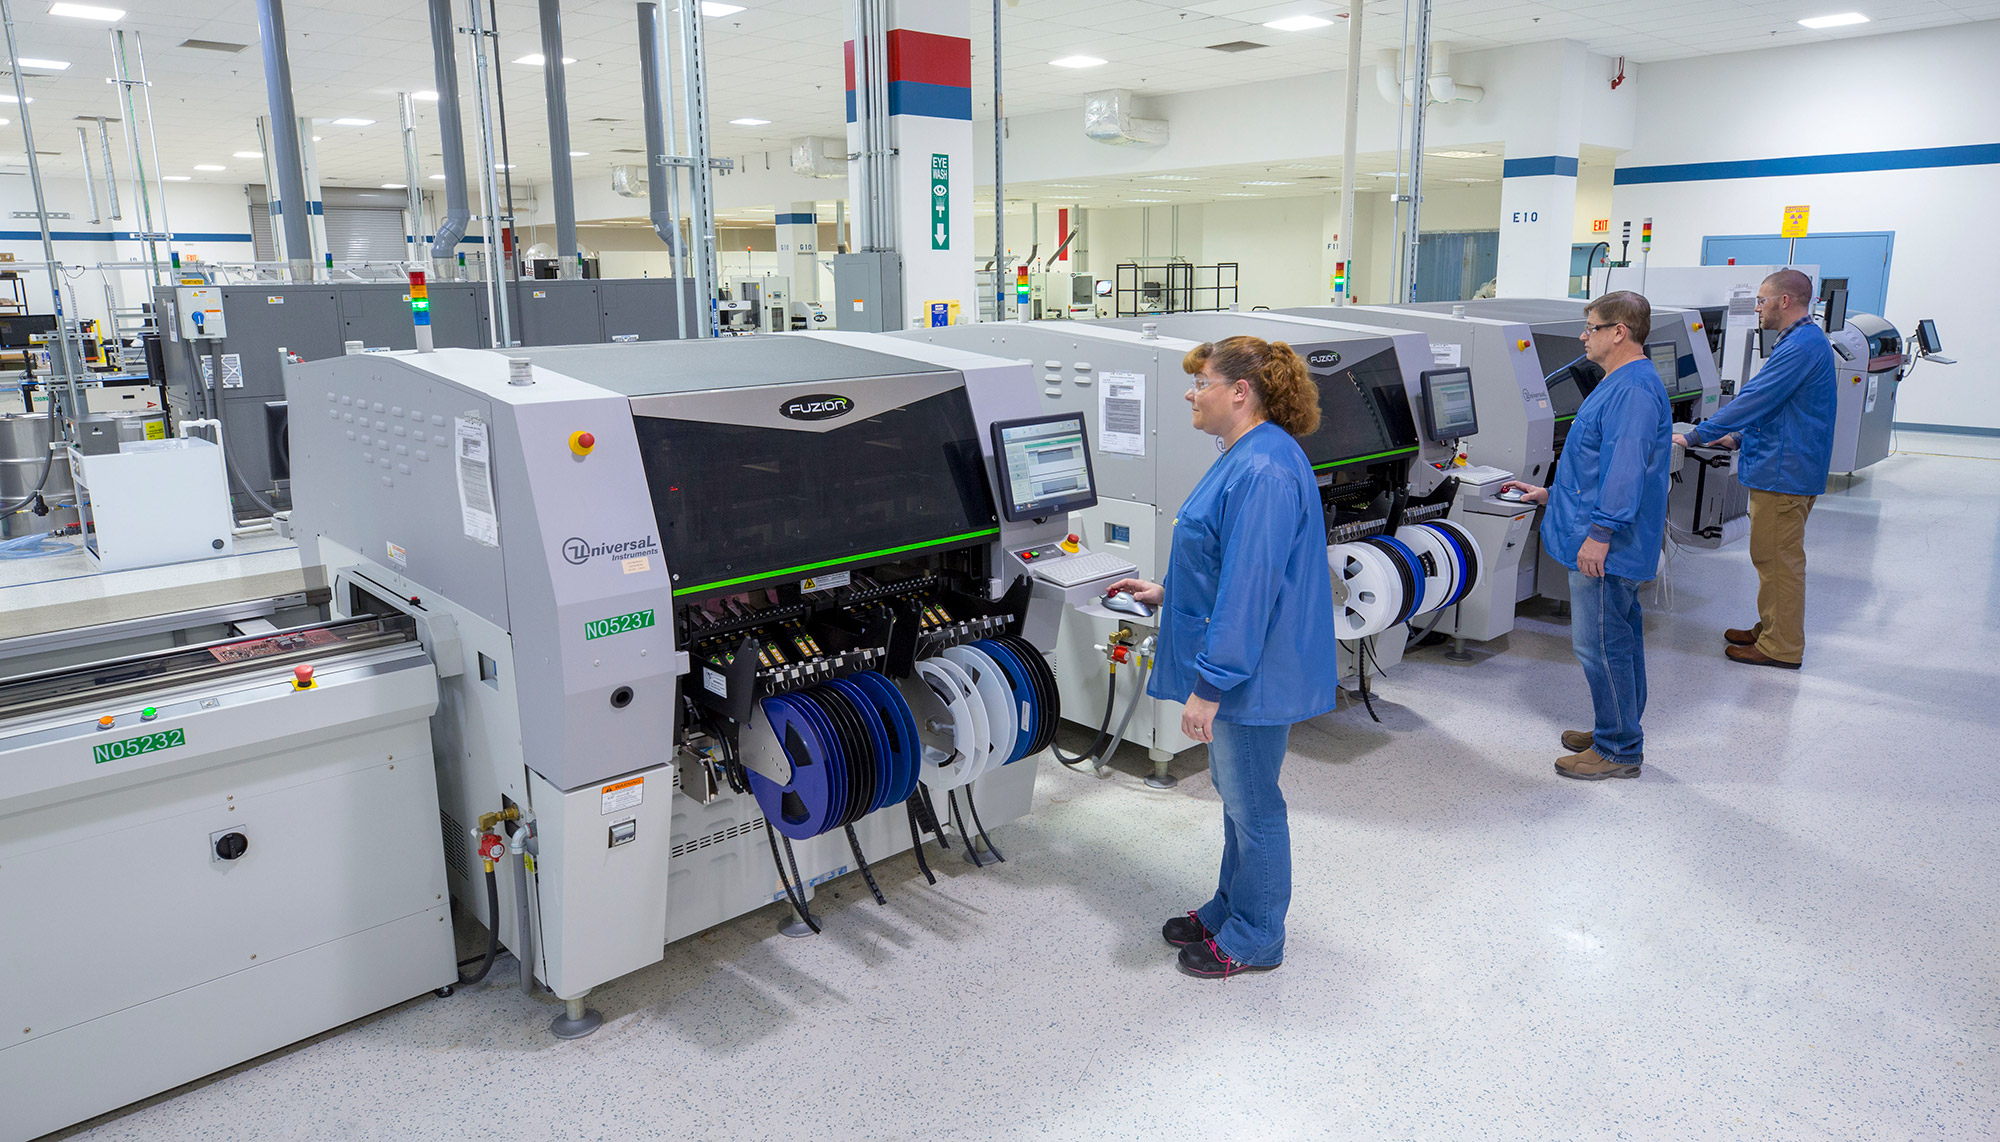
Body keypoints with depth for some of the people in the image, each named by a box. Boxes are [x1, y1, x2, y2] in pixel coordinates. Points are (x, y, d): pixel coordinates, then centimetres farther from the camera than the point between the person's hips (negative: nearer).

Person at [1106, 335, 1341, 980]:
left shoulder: (1263, 473, -25)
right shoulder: (1247, 457, 10)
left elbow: (1248, 587, -28)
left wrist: (1209, 685, -27)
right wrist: (1166, 592, 17)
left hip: (1252, 673, -11)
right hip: (1239, 666, 11)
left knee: (1251, 803, 5)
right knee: (1236, 792, 22)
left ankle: (1253, 940, 23)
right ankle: (1231, 910, 38)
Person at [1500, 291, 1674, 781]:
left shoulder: (1634, 389, -19)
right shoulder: (1621, 383, 17)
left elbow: (1625, 469, -26)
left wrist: (1600, 531, -27)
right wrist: (1553, 494, 28)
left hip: (1605, 549, -11)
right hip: (1612, 546, 11)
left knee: (1600, 644, -4)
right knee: (1618, 638, 18)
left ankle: (1618, 750, 7)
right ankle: (1619, 730, 31)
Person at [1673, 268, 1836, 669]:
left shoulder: (1801, 347, -20)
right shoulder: (1806, 341, 16)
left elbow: (1754, 400, -22)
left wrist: (1695, 436, -18)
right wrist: (1740, 436, 21)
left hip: (1783, 472, -11)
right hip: (1781, 467, 11)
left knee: (1778, 560, -3)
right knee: (1772, 557, 18)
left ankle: (1782, 648, 5)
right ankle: (1772, 629, 29)